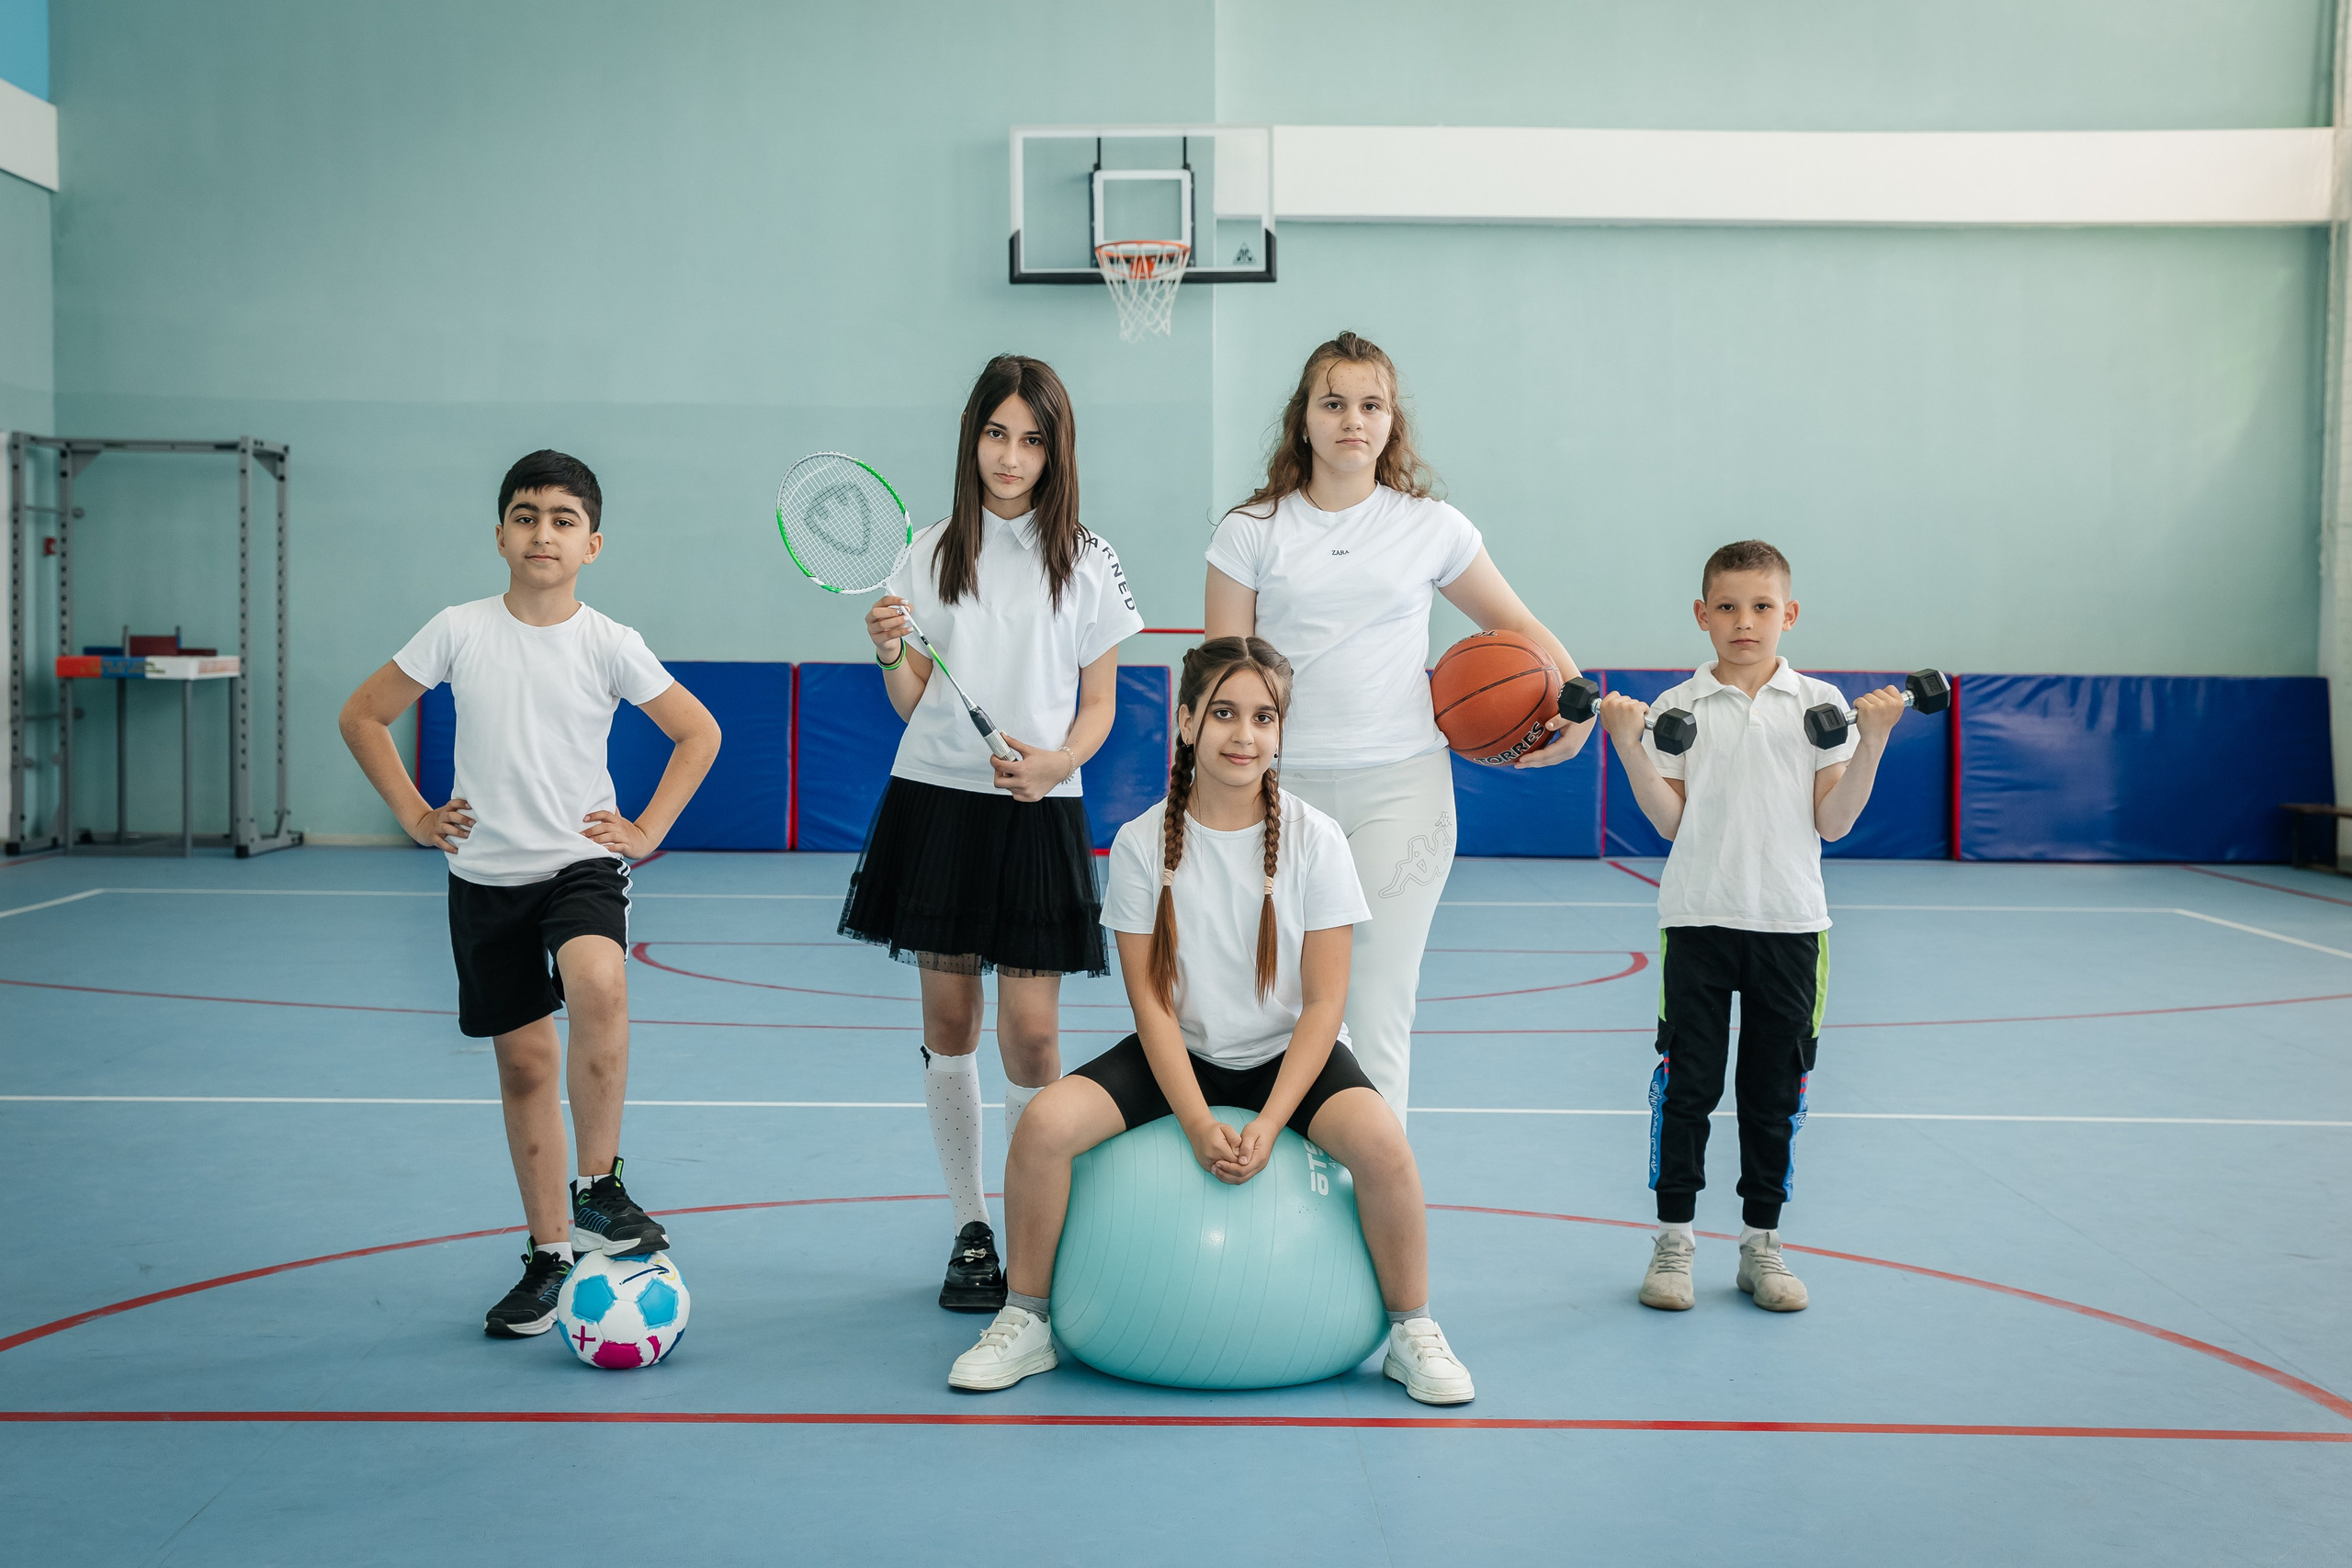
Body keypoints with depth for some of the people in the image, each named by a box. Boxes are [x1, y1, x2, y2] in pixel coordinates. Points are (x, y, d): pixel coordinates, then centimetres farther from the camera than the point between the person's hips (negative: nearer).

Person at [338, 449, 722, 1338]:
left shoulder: (608, 645, -5)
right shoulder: (459, 631, -2)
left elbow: (699, 733, 7)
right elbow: (363, 716, 9)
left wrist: (648, 831, 0)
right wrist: (414, 815, 2)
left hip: (582, 863, -2)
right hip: (485, 874, 2)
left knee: (598, 988, -32)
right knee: (524, 1062, 7)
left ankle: (597, 1189, -16)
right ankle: (549, 1258, 19)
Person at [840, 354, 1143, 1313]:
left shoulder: (1088, 560, 2)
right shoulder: (932, 553, 6)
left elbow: (1099, 704, 5)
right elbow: (914, 704, 7)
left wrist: (1057, 760, -14)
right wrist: (890, 655, -13)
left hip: (1037, 812, -2)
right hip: (935, 801, 2)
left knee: (1032, 1034, -7)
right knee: (948, 1023, 6)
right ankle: (970, 1231, 19)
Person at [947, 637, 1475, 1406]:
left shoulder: (1315, 839, -9)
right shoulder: (1143, 843, -7)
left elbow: (1324, 1002, -9)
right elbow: (1151, 1001, -8)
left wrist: (1267, 1125, -20)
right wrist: (1199, 1124, -20)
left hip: (1289, 1054, -1)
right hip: (1179, 1055, 1)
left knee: (1381, 1142, -31)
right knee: (1044, 1124, -24)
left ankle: (1412, 1333, -6)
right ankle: (1026, 1322, -1)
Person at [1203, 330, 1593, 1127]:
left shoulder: (1432, 527, 7)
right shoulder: (1252, 531, 6)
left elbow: (1517, 626, 17)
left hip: (1399, 788, 0)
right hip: (1283, 786, 0)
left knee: (1379, 1010, -5)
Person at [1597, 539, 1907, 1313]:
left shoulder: (1819, 704, 5)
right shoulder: (1675, 708, 3)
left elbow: (1833, 822, 0)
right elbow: (1670, 821, -3)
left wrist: (1873, 741, -10)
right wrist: (1630, 746, -12)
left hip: (1790, 922, 1)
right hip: (1698, 921, -1)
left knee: (1775, 1090, 8)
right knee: (1687, 1083, 1)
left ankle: (1761, 1244, 20)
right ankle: (1673, 1242, 13)